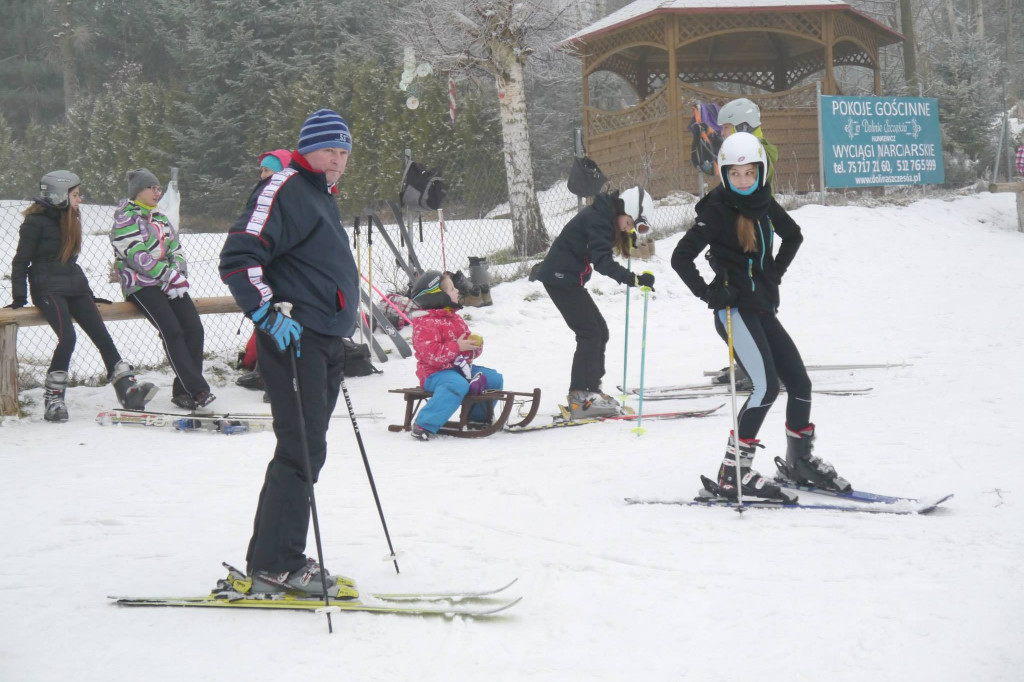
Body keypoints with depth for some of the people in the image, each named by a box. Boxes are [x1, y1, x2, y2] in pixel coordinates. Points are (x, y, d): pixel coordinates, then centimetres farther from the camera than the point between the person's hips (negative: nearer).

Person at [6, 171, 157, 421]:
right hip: (48, 288, -7)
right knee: (67, 337, -25)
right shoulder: (36, 222, -6)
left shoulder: (70, 220, 16)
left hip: (74, 287, 7)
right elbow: (20, 261, -5)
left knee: (102, 335, -8)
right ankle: (53, 400, -15)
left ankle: (128, 391, -15)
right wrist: (19, 297, -12)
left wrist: (88, 294, 24)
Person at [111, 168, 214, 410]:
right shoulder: (126, 220, -2)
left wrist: (179, 276, -3)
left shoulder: (160, 219, 22)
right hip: (140, 284, -7)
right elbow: (137, 256, -14)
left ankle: (183, 390, -8)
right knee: (172, 330, -22)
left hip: (169, 283, 7)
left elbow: (176, 250, 18)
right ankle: (197, 389, -25)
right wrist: (170, 276, -16)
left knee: (194, 327, -12)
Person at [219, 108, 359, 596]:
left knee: (305, 450, 11)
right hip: (293, 339, -10)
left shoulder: (322, 196, 21)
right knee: (301, 450, -12)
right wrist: (269, 313, -27)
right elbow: (238, 258, -20)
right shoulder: (285, 189, -11)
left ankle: (270, 560, 18)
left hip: (324, 344, 10)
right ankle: (276, 566, -9)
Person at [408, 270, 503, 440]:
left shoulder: (455, 318, 15)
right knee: (458, 384, -40)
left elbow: (467, 342, 25)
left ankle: (478, 416, 24)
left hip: (461, 367, 9)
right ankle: (425, 425, -38)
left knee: (495, 379, 5)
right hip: (436, 372, -9)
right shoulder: (425, 324, -15)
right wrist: (457, 347, -24)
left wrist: (475, 346, 1)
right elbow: (431, 353, -25)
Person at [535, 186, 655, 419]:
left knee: (599, 331, 11)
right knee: (590, 333, -13)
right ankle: (581, 399, -15)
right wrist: (634, 279, -40)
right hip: (560, 276, -10)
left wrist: (626, 237, 26)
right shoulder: (597, 219, -20)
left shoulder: (605, 216, 11)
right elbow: (603, 262, -31)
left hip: (569, 278, 10)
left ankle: (590, 391, 16)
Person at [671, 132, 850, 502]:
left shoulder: (765, 204, 9)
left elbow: (793, 236, 28)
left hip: (763, 308, 7)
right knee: (766, 386, -20)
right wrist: (709, 293, -17)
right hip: (735, 309, -7)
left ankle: (800, 460, 29)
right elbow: (681, 257, -12)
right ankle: (733, 472, -16)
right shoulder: (717, 211, -10)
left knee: (799, 381, 8)